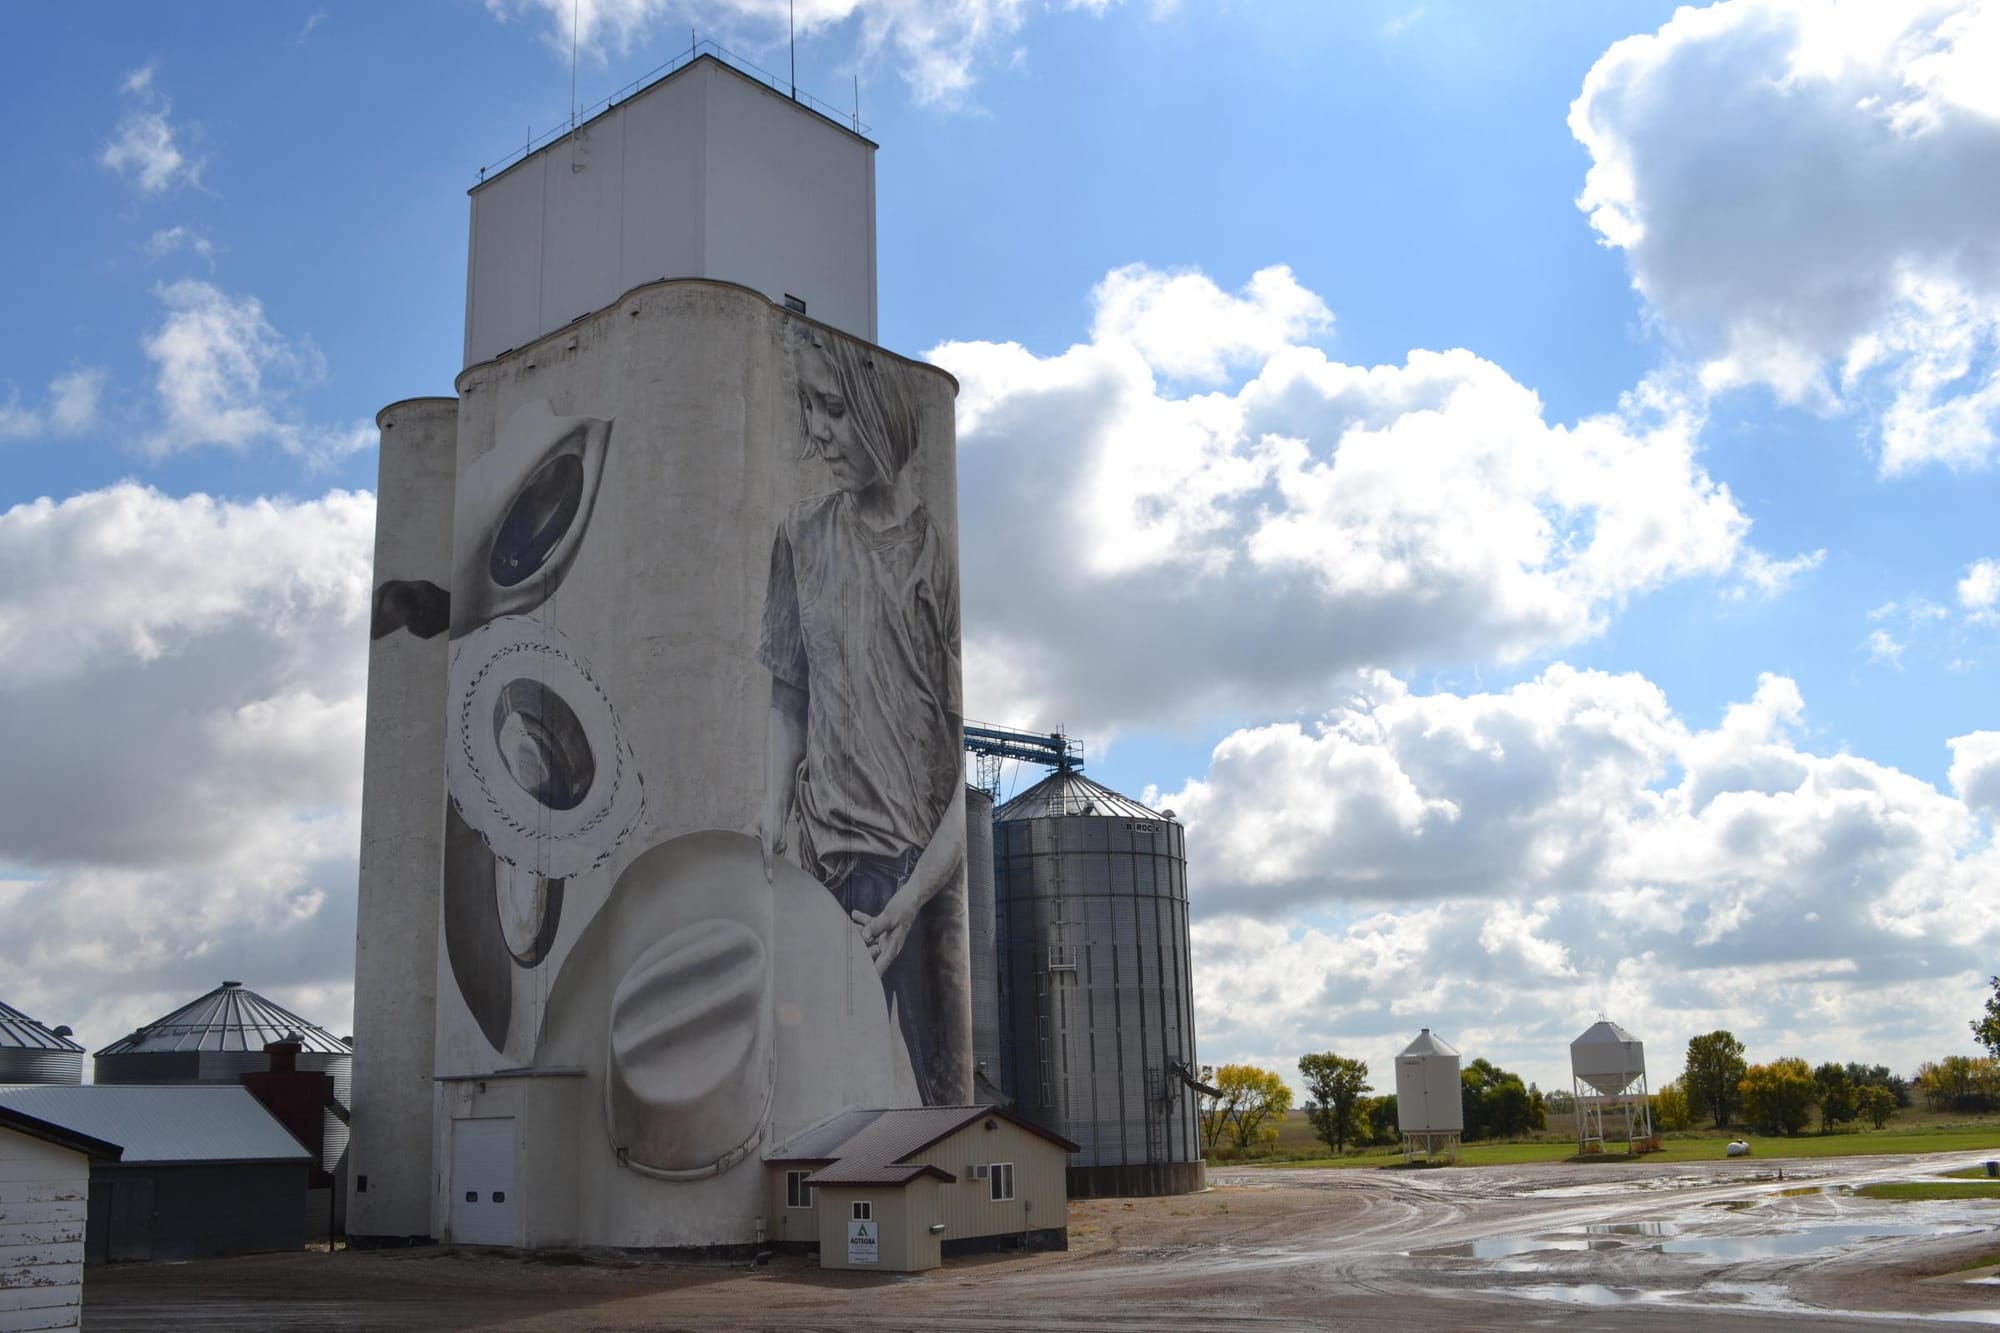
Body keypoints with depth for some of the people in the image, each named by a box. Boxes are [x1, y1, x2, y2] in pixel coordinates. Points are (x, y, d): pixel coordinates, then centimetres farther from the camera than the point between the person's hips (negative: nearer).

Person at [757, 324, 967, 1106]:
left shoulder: (942, 546, -11)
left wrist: (910, 901, -15)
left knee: (932, 1081, -5)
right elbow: (789, 703, 12)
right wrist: (772, 825, 0)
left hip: (932, 872, -4)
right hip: (830, 866, 4)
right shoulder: (803, 537, 5)